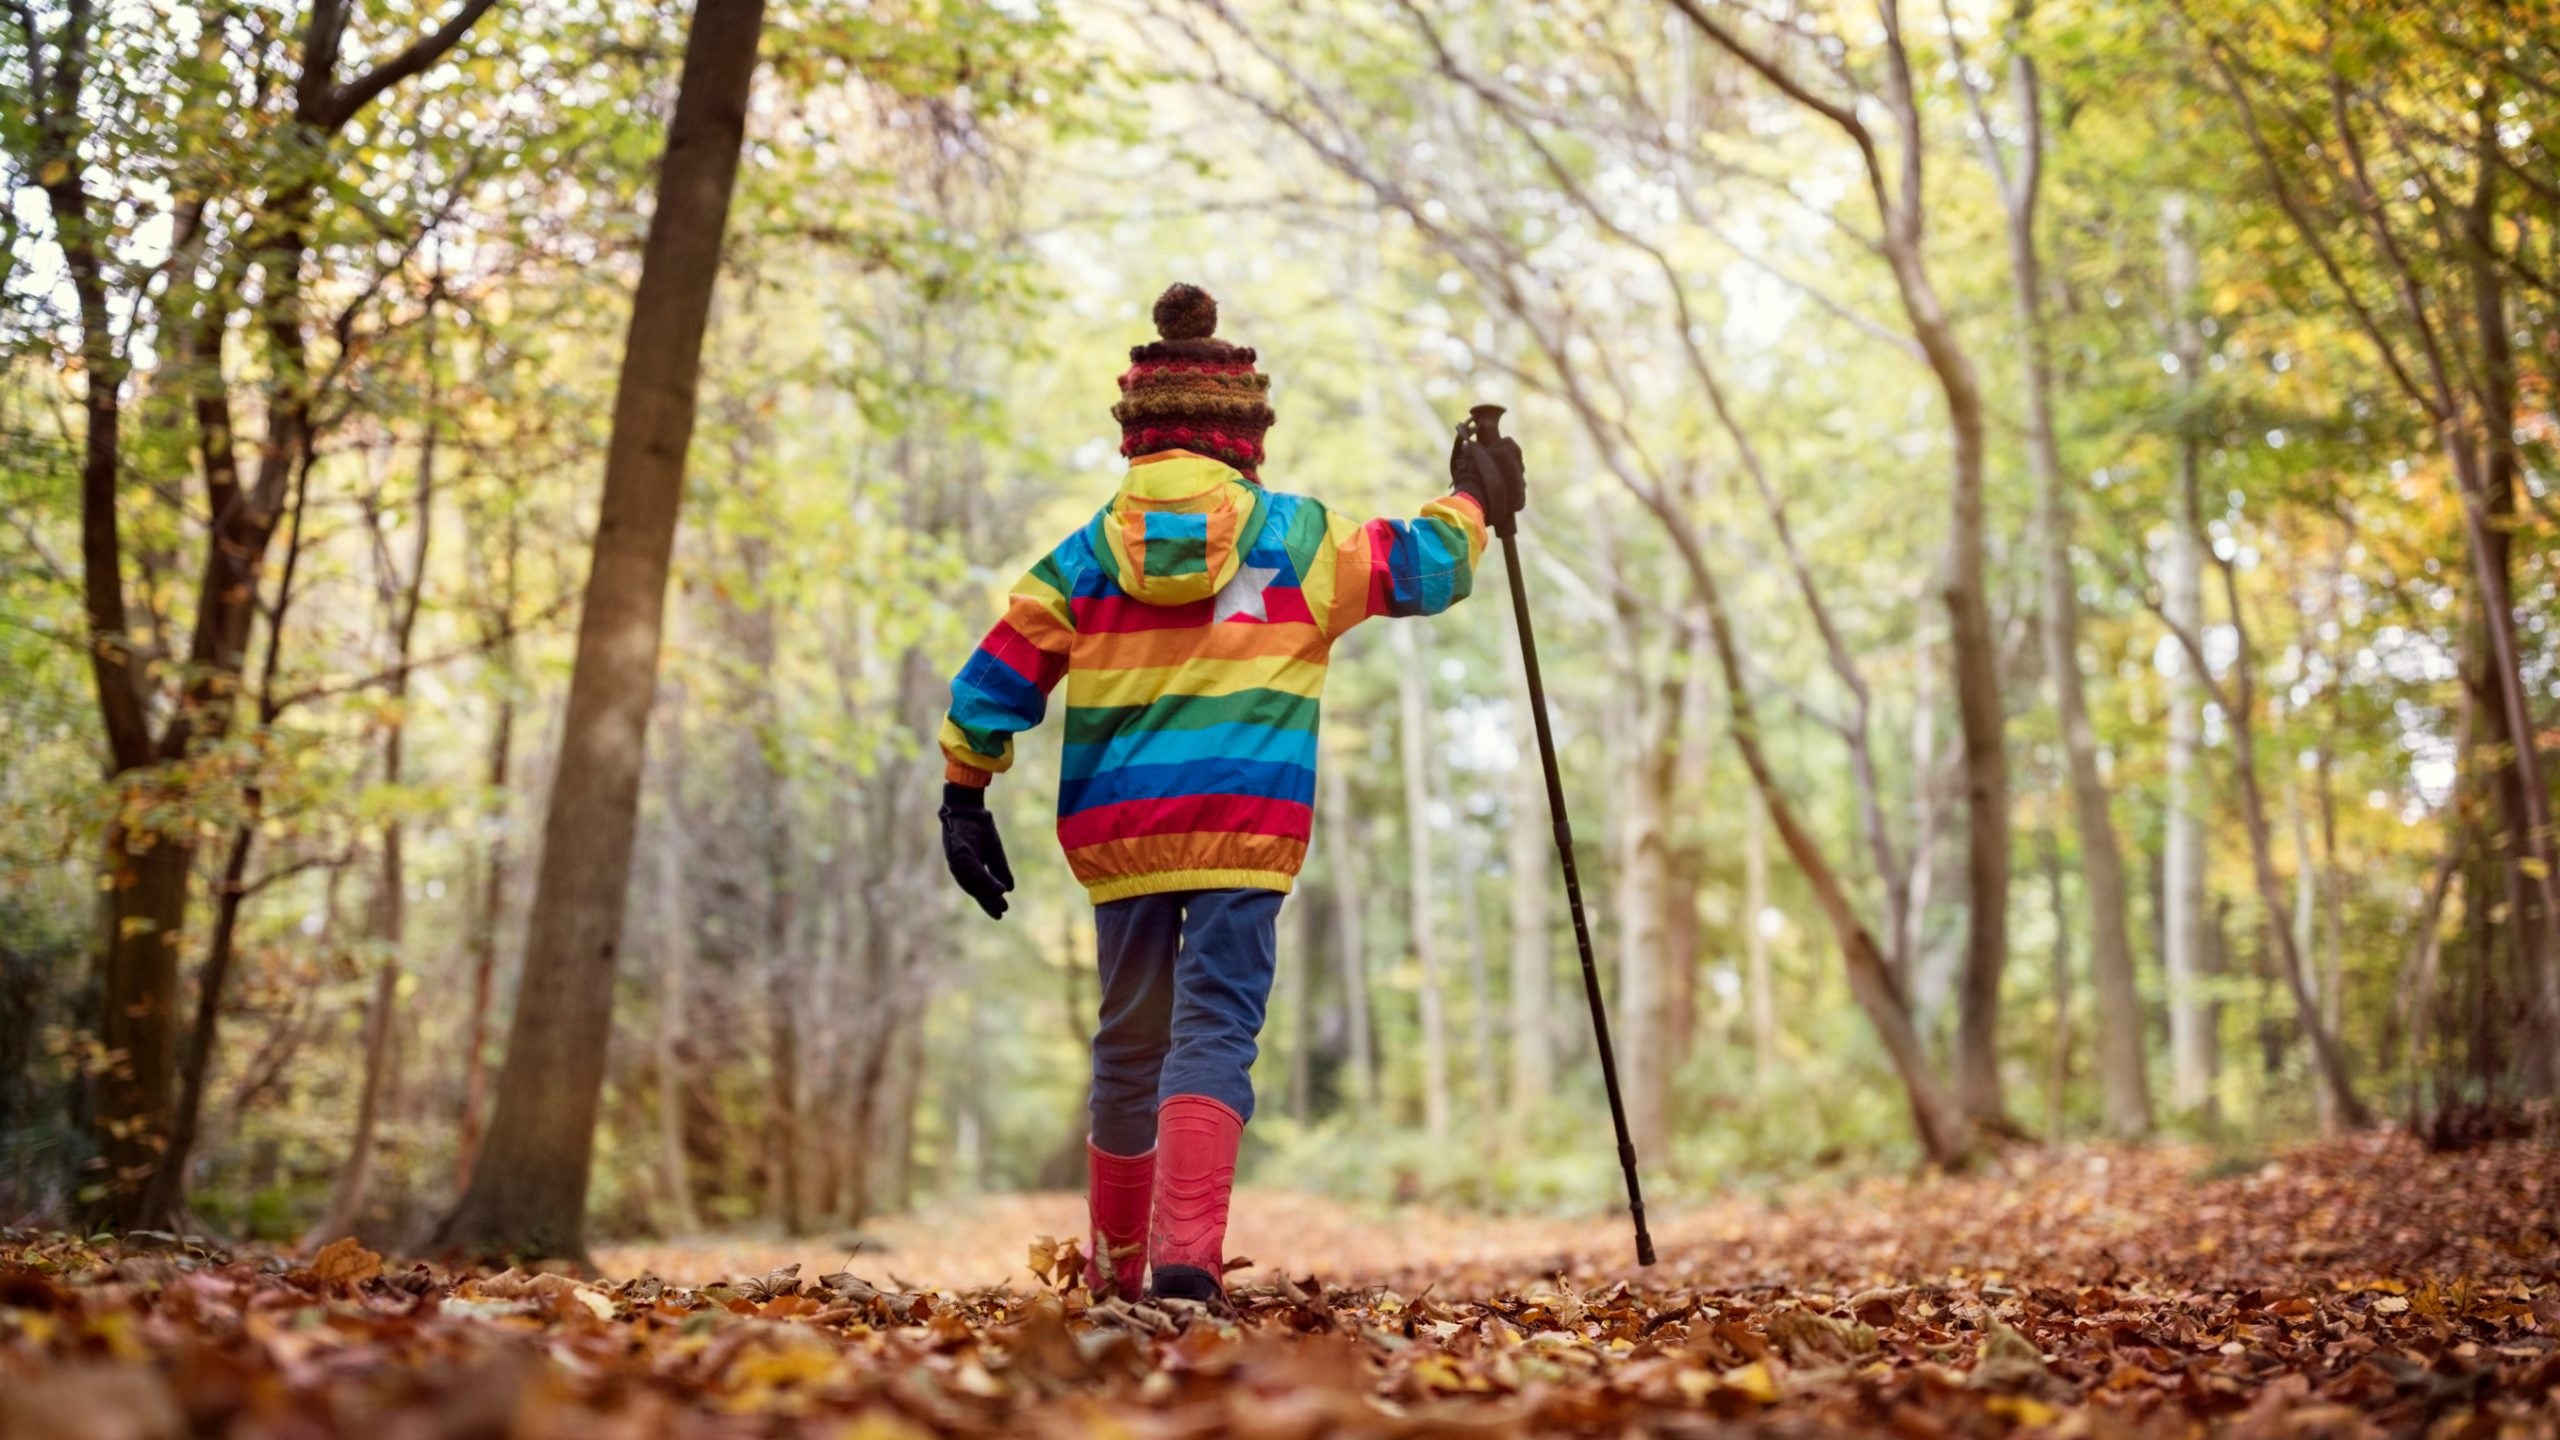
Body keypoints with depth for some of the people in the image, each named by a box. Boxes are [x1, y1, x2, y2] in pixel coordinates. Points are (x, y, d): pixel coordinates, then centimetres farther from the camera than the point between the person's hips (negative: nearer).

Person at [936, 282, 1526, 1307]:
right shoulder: (1298, 538, 6)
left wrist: (964, 795, 14)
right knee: (1214, 1030, -6)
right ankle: (1188, 1251, -26)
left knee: (1129, 1042, 14)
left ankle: (1115, 1267, 26)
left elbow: (996, 677, 6)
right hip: (1246, 831, -2)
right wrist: (1471, 503, 36)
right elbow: (1420, 569, 17)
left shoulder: (1086, 552, 8)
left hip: (1116, 833, 2)